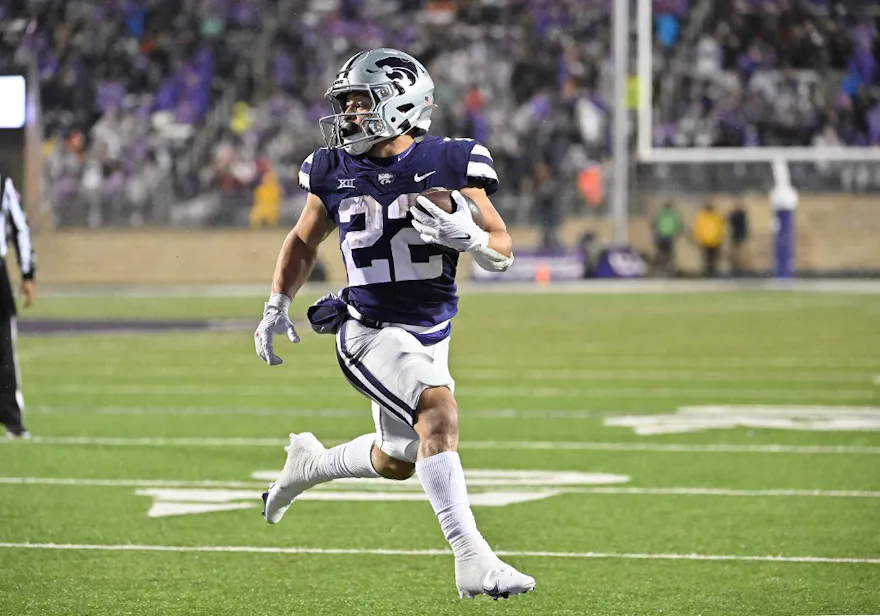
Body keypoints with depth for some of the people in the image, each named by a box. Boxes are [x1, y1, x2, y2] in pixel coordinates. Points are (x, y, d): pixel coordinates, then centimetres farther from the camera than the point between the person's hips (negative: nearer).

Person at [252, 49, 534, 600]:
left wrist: (464, 234, -25)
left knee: (397, 463, 18)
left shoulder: (447, 163, -7)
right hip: (371, 332, -3)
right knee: (439, 411, -28)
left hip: (432, 336, 3)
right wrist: (278, 306, 5)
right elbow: (303, 242, 16)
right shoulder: (335, 171, -1)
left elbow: (503, 254, -5)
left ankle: (309, 462, 49)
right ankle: (472, 561, -30)